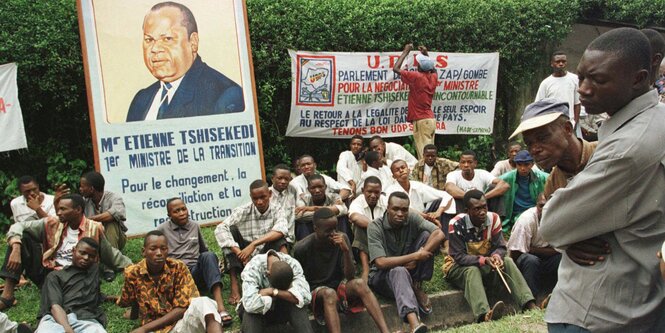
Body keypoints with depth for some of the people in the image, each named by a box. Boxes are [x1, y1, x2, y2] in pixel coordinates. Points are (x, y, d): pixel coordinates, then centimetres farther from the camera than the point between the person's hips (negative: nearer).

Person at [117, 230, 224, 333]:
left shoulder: (178, 267, -5)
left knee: (202, 303, -33)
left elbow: (182, 307, -10)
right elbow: (126, 302, 18)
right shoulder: (132, 273, -2)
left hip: (181, 322, 0)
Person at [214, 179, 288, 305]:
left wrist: (254, 244, -36)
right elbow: (220, 229, -20)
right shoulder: (243, 211, -6)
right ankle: (234, 285, -26)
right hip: (245, 259, 1)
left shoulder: (276, 210, -5)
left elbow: (282, 229, -27)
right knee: (232, 230, -20)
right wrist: (239, 253, -31)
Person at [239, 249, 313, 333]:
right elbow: (250, 305, -42)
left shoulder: (293, 264, -20)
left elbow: (306, 296, -31)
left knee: (297, 304, -30)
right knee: (250, 310, -36)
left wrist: (273, 291, -34)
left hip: (282, 311, 2)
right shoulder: (252, 268, -28)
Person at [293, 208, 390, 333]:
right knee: (329, 293, -37)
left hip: (339, 285, 2)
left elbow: (350, 277, -12)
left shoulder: (342, 238, -9)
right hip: (315, 290, -2)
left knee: (359, 283, -30)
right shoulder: (302, 248, -14)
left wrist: (346, 251, -25)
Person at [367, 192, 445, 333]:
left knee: (426, 235, -16)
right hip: (383, 275, -4)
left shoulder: (412, 218, -10)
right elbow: (381, 263, -29)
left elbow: (439, 234, -21)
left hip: (410, 270, 4)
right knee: (399, 271, -40)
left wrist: (415, 260, -28)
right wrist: (415, 256, -28)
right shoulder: (375, 227, -20)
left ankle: (416, 287, -12)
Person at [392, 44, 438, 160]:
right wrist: (426, 55, 28)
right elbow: (433, 69, 33)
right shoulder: (433, 77, 7)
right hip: (431, 119, 8)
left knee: (423, 155, -10)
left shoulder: (416, 76, -13)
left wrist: (405, 52, 1)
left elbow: (396, 68, -9)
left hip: (421, 121, -8)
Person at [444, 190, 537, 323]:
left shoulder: (493, 218, -9)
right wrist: (483, 260, -37)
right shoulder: (456, 224, -23)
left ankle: (530, 305, -31)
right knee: (472, 270, -35)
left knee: (507, 261, -20)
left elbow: (501, 247, -8)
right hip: (458, 267, -4)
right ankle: (485, 315, -57)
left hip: (486, 265, 4)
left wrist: (496, 256, -32)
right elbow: (458, 257, -24)